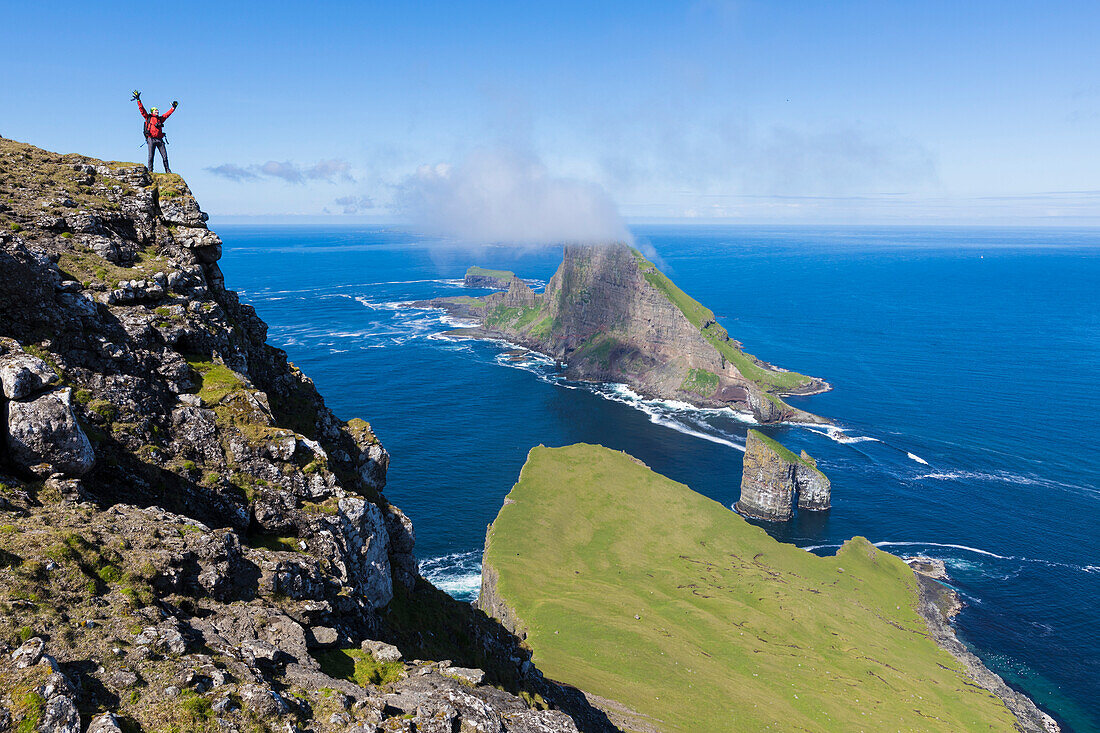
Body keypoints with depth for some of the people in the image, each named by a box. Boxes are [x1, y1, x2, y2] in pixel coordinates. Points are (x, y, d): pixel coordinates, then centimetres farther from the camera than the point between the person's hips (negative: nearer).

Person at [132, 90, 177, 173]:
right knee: (151, 156, -7)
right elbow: (142, 109, 5)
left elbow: (168, 114, 29)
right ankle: (150, 170, -4)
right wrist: (138, 100, 0)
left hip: (159, 140, 4)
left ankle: (167, 171, 3)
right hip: (151, 139, -4)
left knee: (165, 156, -2)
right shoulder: (148, 117, 11)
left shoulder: (160, 118, 20)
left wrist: (173, 107, 33)